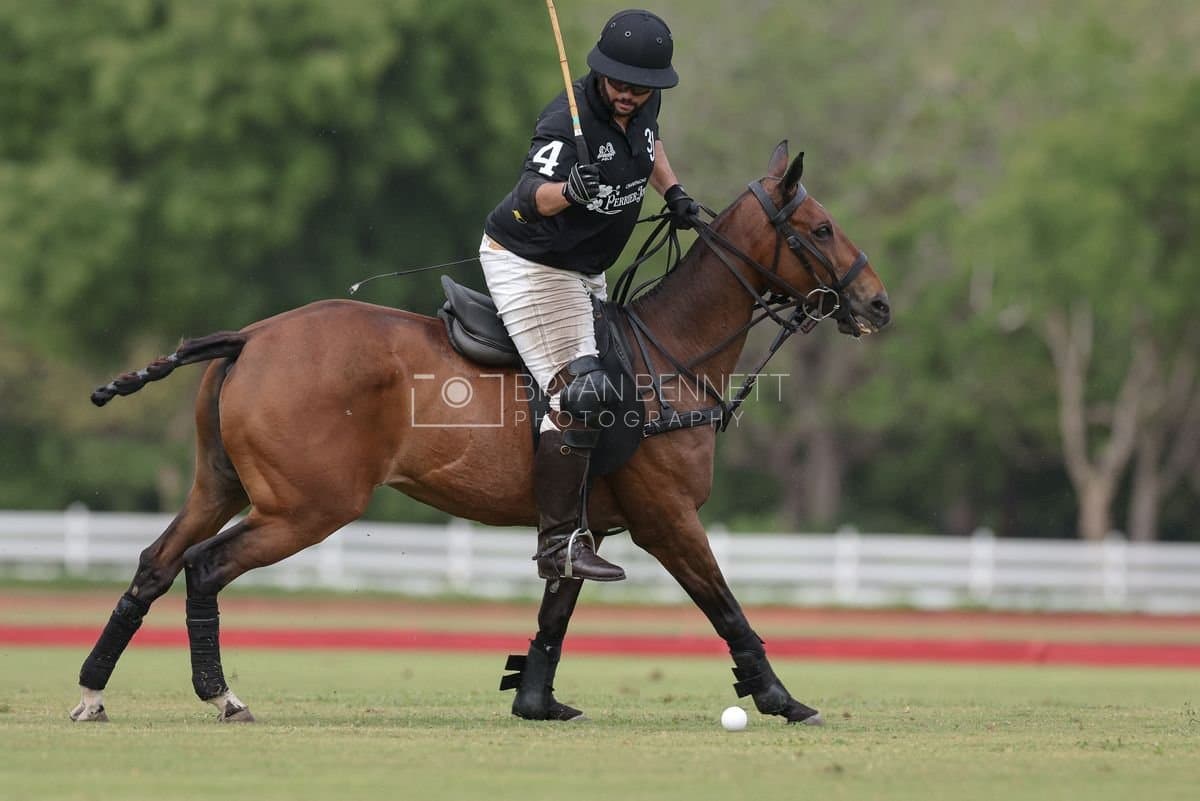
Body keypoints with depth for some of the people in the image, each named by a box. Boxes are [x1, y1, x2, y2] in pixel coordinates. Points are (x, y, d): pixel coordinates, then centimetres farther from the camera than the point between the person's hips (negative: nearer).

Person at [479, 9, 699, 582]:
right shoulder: (567, 122, -29)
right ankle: (558, 545, -19)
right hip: (527, 265, -10)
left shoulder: (642, 105, -4)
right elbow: (528, 200, -45)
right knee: (579, 393, -21)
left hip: (583, 272, 10)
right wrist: (567, 191, -65)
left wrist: (673, 191, 9)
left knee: (623, 375, 21)